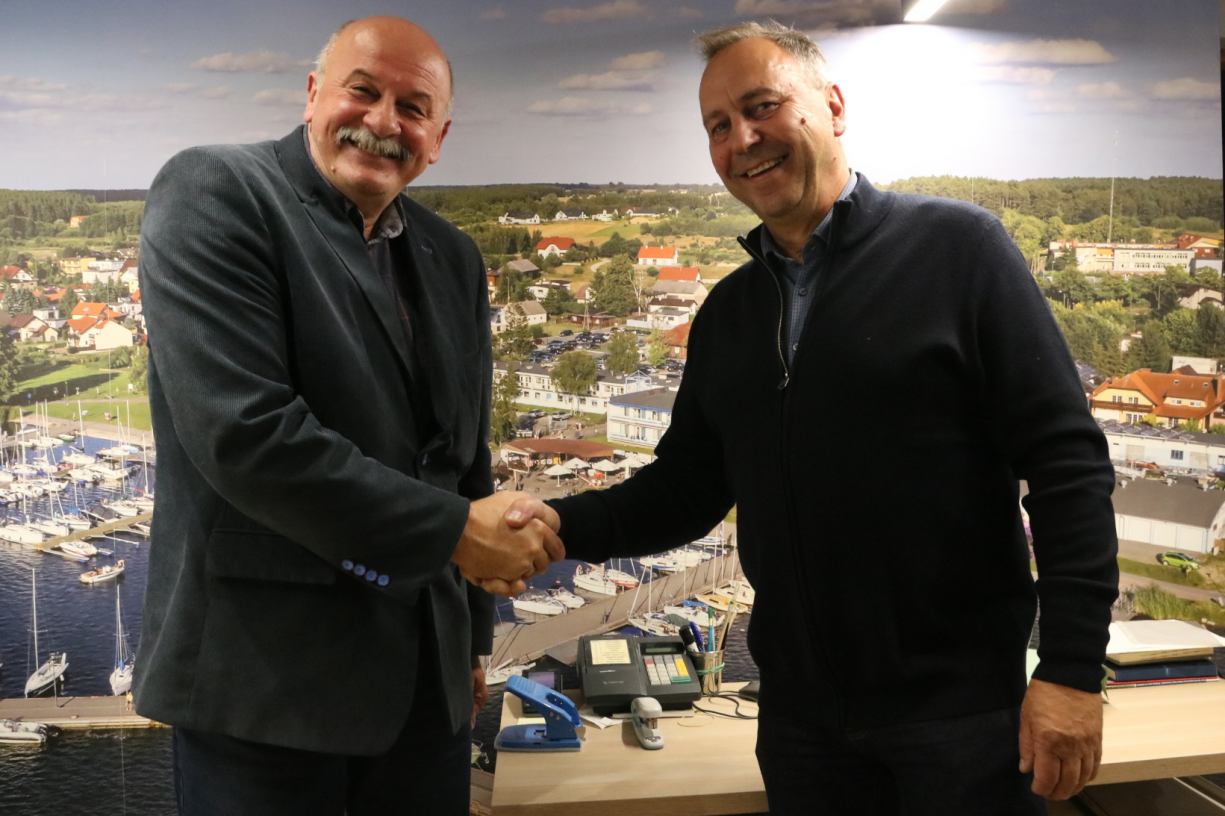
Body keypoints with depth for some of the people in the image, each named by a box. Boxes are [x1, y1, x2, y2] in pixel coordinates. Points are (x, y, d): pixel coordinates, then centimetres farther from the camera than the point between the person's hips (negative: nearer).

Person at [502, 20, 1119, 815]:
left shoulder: (956, 247, -8)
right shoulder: (727, 311, 8)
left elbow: (1067, 461, -11)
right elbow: (687, 488, 10)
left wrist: (1072, 666, -15)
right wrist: (566, 525, -7)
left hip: (960, 701, -4)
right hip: (800, 712, 5)